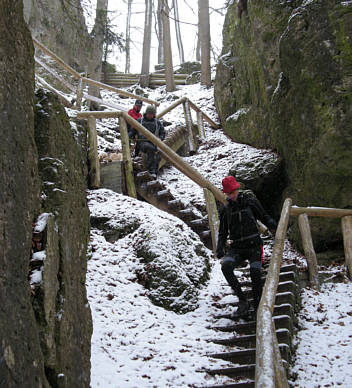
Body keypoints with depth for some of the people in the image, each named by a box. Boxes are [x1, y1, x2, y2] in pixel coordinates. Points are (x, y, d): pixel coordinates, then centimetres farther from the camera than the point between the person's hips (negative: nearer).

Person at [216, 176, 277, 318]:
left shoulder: (250, 201, 3)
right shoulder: (225, 210, 10)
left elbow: (264, 217, 10)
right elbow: (223, 233, 15)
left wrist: (273, 226, -11)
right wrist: (220, 248, -2)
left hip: (253, 245, -2)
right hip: (236, 248, 2)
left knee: (255, 272, -23)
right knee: (226, 266, -27)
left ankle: (258, 306, 0)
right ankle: (243, 302, -21)